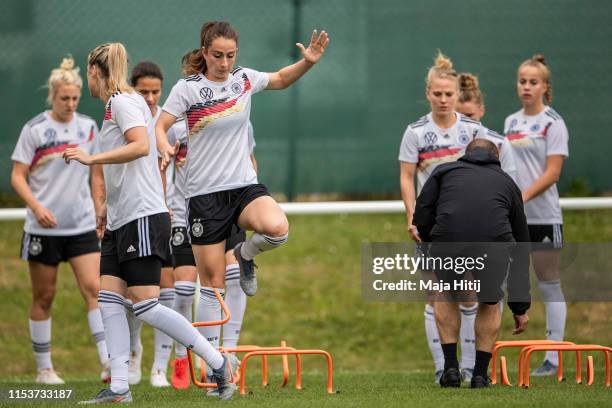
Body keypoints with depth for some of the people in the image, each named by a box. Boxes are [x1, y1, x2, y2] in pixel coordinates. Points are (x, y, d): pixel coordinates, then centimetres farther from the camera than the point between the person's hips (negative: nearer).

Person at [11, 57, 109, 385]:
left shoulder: (88, 127, 6)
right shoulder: (34, 130, -5)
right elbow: (17, 176, -6)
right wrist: (36, 207, -20)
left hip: (82, 225, 3)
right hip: (43, 228, -3)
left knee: (93, 287, -11)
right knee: (44, 297, 4)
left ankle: (108, 362, -16)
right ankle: (44, 368, 13)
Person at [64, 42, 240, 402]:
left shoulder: (123, 100, -9)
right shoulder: (113, 106, 19)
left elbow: (141, 145, -25)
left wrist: (92, 158, -26)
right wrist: (103, 208, 27)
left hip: (143, 217, -10)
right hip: (121, 221, 10)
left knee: (146, 306, -11)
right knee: (110, 300, 1)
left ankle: (220, 362, -5)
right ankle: (119, 388, -1)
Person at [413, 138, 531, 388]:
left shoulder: (445, 171, 30)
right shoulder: (507, 182, 34)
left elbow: (421, 220, 15)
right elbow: (521, 245, 37)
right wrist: (520, 307, 43)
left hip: (447, 241, 0)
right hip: (494, 244, 0)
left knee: (446, 296, 30)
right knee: (490, 302, 29)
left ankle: (450, 367, 23)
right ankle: (480, 374, 24)